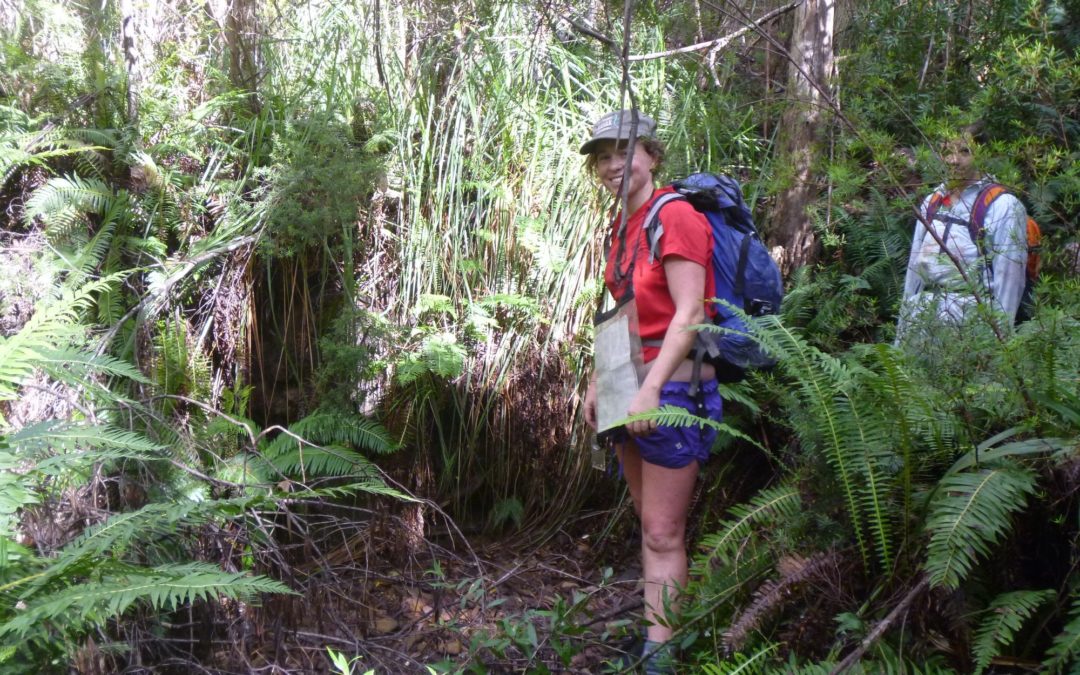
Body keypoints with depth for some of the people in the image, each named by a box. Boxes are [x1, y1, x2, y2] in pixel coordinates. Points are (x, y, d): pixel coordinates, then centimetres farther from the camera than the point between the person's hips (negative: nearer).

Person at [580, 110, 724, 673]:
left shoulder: (675, 216, -12)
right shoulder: (622, 225, 14)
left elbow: (689, 314, -19)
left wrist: (651, 389, -24)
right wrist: (598, 382, 15)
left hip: (673, 386, -8)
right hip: (631, 385, 9)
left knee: (663, 534, -4)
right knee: (648, 521, 14)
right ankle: (660, 622, 26)